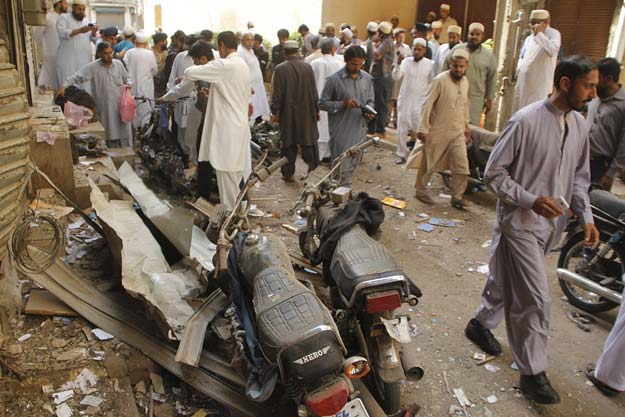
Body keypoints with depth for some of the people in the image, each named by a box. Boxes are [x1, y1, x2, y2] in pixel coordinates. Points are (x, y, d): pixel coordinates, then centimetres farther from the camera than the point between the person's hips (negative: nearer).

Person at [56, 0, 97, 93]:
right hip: (68, 61, -4)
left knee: (85, 86, 0)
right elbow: (62, 33, -15)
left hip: (85, 60, 5)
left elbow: (92, 39, 13)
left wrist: (94, 33, -9)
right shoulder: (63, 17, 2)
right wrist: (80, 30, -25)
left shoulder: (86, 21, 18)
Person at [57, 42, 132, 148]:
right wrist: (64, 86, -22)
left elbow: (127, 78, 15)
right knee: (111, 135, 5)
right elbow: (77, 77, -12)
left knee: (125, 131, 7)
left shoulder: (118, 64, 3)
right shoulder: (93, 67, -8)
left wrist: (128, 84, -7)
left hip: (121, 105, 2)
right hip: (105, 108, -2)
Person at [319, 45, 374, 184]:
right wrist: (343, 103, -19)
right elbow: (322, 103, -6)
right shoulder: (334, 79, -9)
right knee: (342, 169, -3)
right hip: (341, 132, -5)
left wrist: (368, 111, -7)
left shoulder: (367, 79, 7)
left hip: (360, 130, 6)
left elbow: (371, 101, 16)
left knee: (353, 165, 17)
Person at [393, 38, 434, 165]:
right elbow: (396, 77, -11)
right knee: (401, 130, 6)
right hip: (404, 101, 2)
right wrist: (398, 63, -24)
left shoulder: (429, 64, -2)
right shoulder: (406, 61, -1)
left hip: (420, 103, -2)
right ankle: (401, 155, 18)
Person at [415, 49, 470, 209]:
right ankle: (421, 190, 26)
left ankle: (457, 196, 12)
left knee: (462, 165, 1)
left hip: (458, 132, 6)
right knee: (428, 163, 8)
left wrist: (466, 124, 21)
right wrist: (423, 128, -19)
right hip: (438, 131, -5)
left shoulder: (465, 81, 4)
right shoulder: (441, 80, -16)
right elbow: (427, 105, -17)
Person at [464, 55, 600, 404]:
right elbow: (494, 173, -13)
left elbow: (579, 176, 15)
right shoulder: (526, 121, -17)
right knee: (536, 299, -4)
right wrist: (532, 200, -23)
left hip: (552, 224, 7)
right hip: (521, 223, -7)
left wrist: (586, 215, 4)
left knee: (507, 281, 21)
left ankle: (481, 324, 44)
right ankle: (533, 372, 12)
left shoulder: (579, 124, 5)